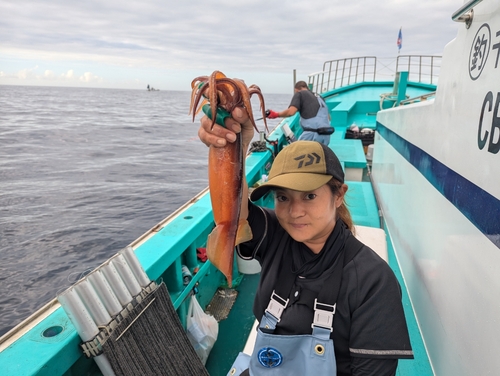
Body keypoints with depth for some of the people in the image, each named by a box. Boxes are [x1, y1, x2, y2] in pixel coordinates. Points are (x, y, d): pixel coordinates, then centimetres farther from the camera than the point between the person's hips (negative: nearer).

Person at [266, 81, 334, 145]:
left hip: (312, 133, -7)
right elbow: (329, 117, 24)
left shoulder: (300, 94, 6)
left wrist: (276, 114, 4)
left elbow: (291, 112, -10)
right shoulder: (319, 97, 25)